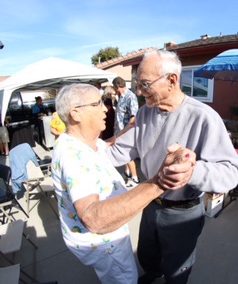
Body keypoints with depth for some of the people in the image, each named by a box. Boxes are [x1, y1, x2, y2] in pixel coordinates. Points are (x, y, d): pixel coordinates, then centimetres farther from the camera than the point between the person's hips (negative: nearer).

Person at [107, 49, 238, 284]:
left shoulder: (203, 117, -27)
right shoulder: (144, 112, -5)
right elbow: (123, 149, -5)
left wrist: (192, 171, -50)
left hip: (183, 213, -5)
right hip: (152, 203, 6)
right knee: (146, 255, 33)